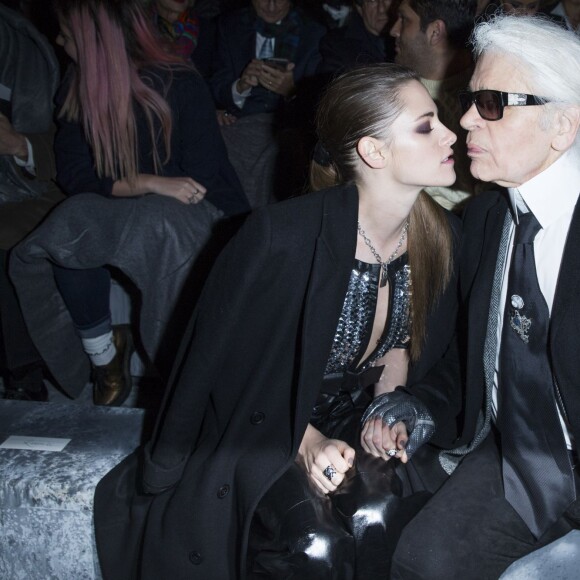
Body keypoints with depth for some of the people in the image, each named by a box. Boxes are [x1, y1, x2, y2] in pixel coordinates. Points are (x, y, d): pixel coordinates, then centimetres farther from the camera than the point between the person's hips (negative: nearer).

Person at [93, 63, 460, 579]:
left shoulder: (442, 236, -8)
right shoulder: (284, 236, -27)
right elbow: (222, 360, -15)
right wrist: (304, 441, -19)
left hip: (353, 420, 5)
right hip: (263, 428, -4)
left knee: (380, 518, -25)